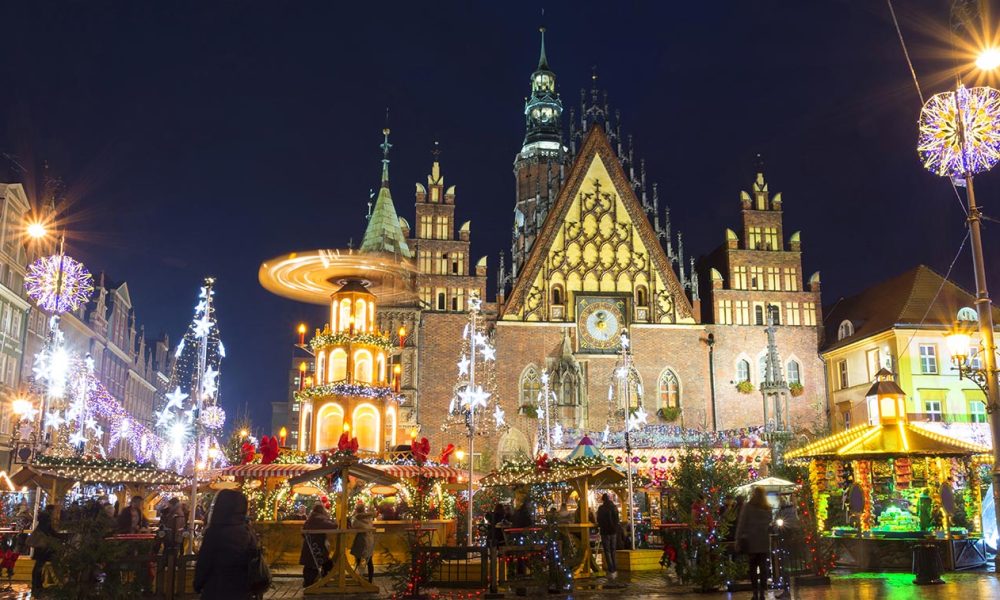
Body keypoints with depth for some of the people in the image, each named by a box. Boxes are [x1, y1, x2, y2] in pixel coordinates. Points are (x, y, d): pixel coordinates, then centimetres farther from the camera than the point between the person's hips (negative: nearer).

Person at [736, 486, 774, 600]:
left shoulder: (748, 506, -5)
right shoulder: (768, 508, 6)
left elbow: (742, 524, -7)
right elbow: (770, 524, 8)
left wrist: (739, 540, -5)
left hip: (751, 541, -2)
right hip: (765, 542, 2)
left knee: (753, 567, 4)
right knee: (763, 567, 5)